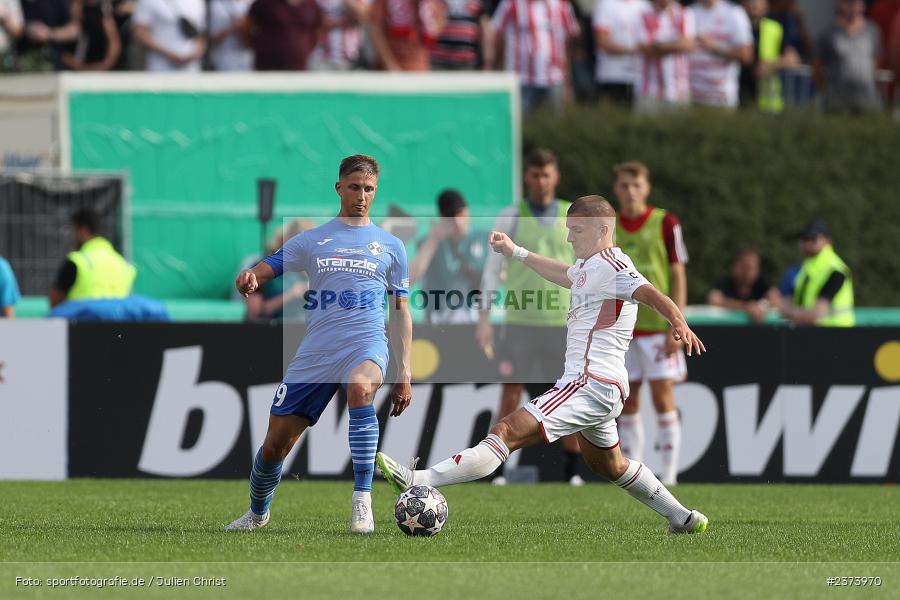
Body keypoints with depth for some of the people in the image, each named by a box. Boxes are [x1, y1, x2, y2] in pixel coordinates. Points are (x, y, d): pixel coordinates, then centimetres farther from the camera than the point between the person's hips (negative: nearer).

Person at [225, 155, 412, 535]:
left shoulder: (390, 246, 13)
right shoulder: (311, 241, 12)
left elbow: (400, 311, 15)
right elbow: (264, 271, 2)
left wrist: (404, 373, 8)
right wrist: (249, 278, -24)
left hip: (367, 342, -2)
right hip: (315, 351, 2)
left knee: (361, 387, -39)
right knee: (276, 443, 2)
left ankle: (362, 501, -36)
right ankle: (257, 513, 33)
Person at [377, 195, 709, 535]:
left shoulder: (610, 265, -11)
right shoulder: (588, 267, 20)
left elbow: (650, 294, -27)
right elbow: (563, 275, 43)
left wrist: (679, 325, -46)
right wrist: (516, 252, 50)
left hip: (591, 384, -11)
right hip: (596, 386, 11)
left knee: (507, 432, -21)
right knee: (610, 467, 29)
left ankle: (418, 482, -33)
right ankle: (684, 519, 38)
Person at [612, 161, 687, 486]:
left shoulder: (665, 224, -2)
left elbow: (678, 277, -2)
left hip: (658, 326, -3)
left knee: (663, 397, -6)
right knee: (628, 401, 3)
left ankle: (669, 474, -3)